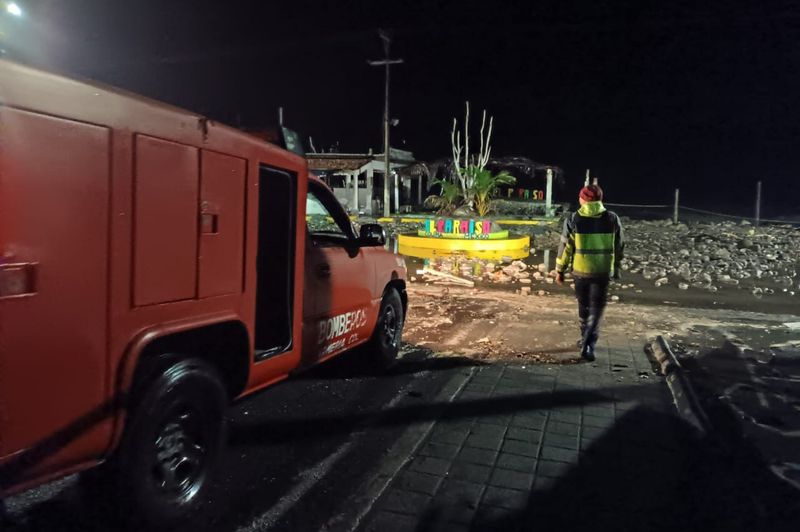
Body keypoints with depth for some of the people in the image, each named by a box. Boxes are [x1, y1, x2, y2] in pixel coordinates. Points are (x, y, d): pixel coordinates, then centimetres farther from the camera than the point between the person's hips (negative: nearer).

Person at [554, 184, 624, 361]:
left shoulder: (573, 220, -6)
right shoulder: (613, 219, -1)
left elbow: (565, 247, -5)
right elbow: (619, 247, 5)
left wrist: (560, 270, 5)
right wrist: (616, 269, 17)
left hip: (580, 270, 0)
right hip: (603, 271, 0)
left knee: (584, 306, 17)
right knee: (596, 308, 4)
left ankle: (586, 339, 29)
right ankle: (588, 344, -9)